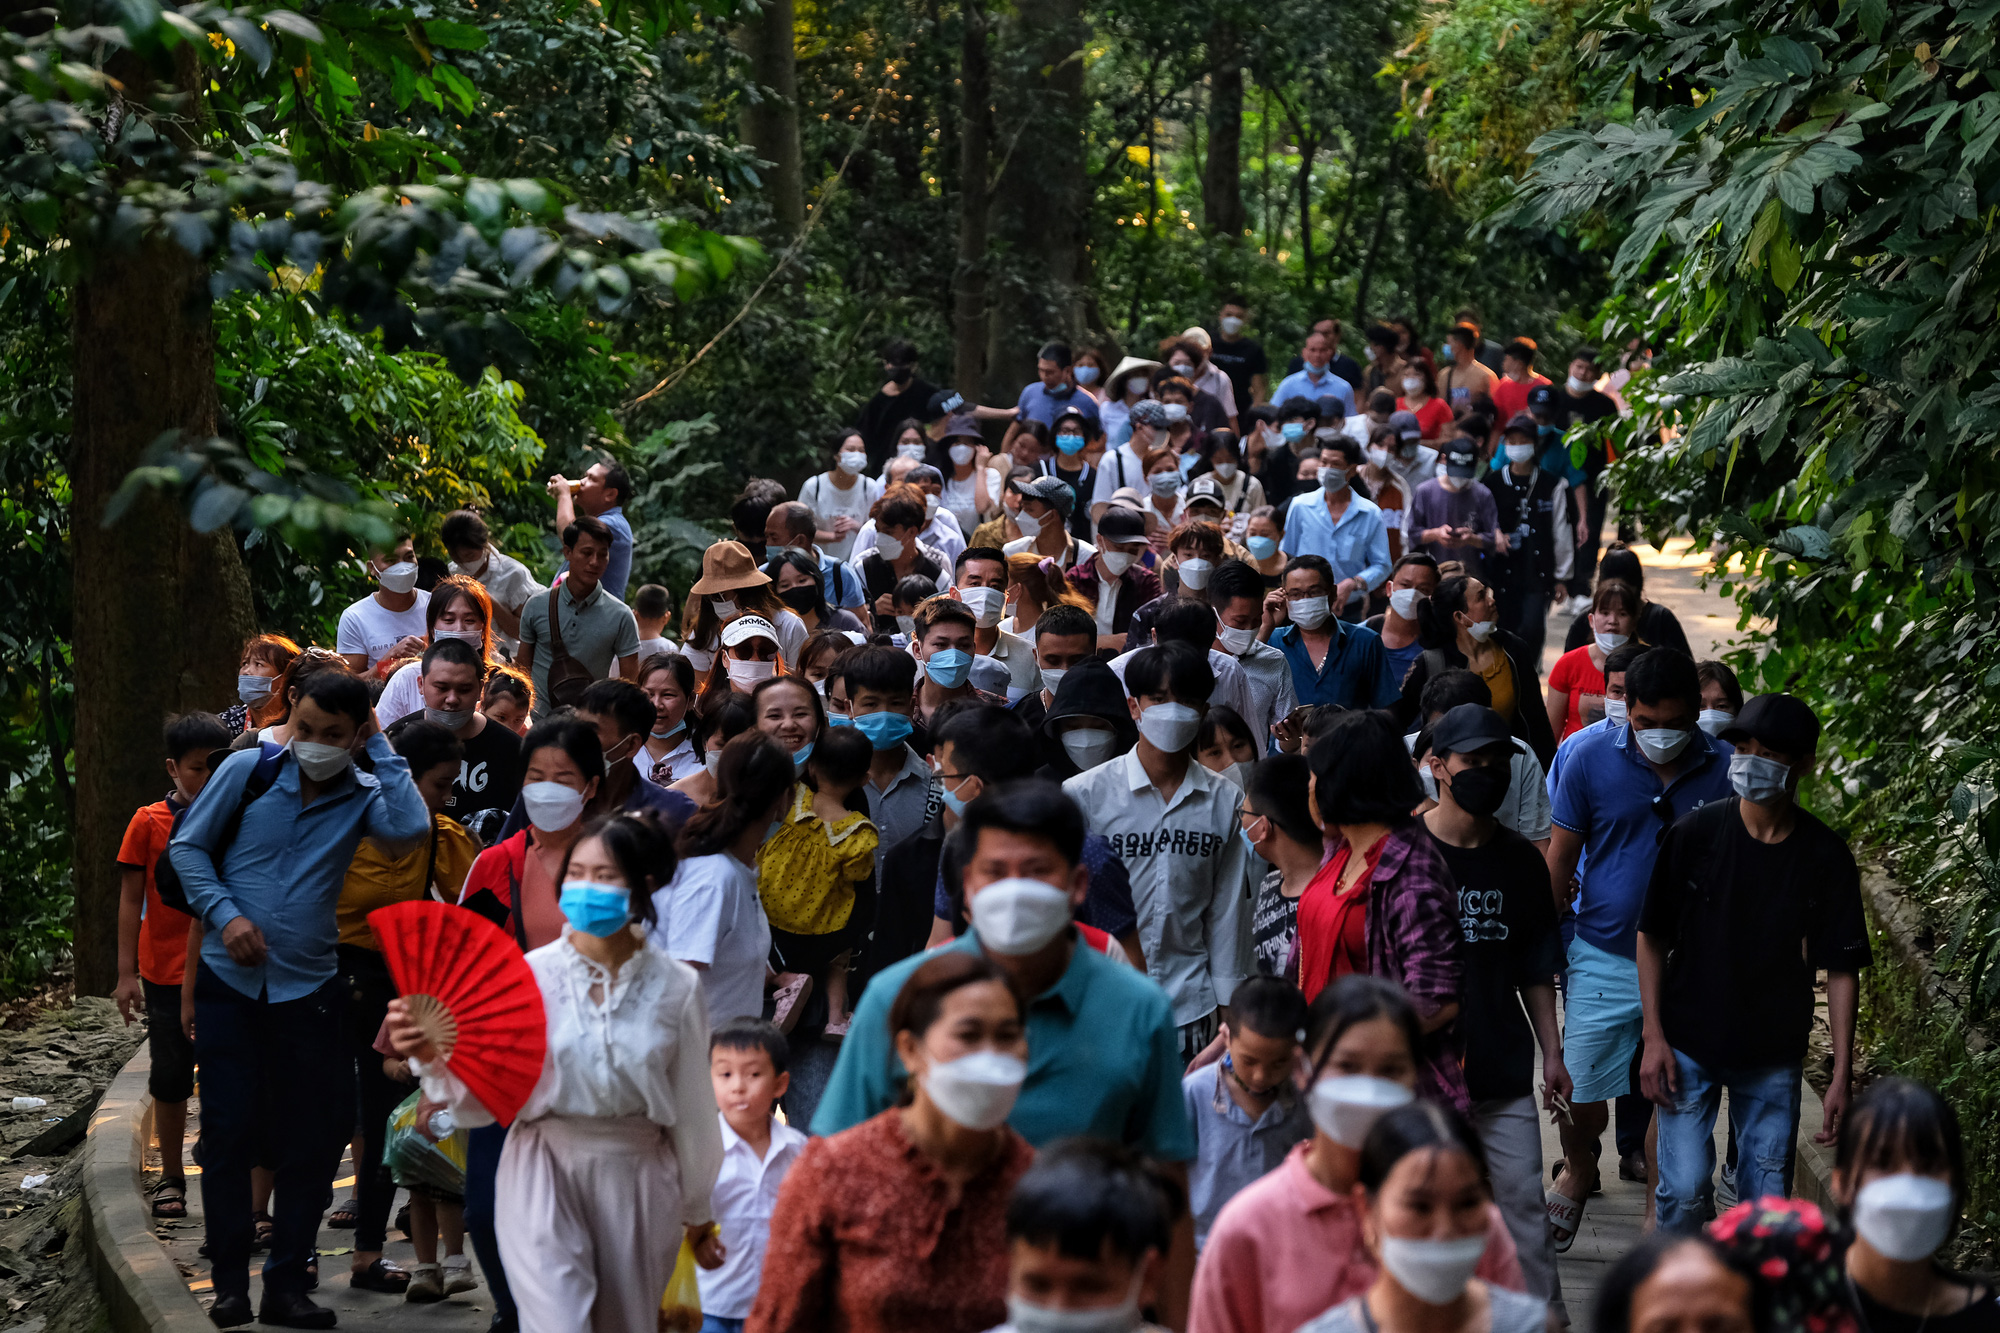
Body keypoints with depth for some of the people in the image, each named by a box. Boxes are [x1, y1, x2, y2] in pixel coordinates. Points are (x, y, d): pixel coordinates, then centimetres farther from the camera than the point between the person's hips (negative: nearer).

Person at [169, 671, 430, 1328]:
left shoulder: (363, 796, 0)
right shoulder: (248, 771, -2)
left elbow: (409, 830, -21)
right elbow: (187, 847, 4)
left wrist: (380, 748, -13)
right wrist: (225, 913, -10)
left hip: (308, 987, 1)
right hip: (229, 981, -1)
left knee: (314, 1137, 2)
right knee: (228, 1132, -2)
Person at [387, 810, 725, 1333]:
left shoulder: (675, 986, -2)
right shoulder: (529, 976, -6)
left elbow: (692, 1104, 7)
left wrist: (698, 1211, 14)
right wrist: (433, 1057, -29)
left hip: (638, 1180, 2)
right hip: (546, 1174, -2)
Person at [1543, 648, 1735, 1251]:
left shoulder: (1725, 769, -6)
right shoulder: (1592, 756, -7)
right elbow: (1560, 857, 2)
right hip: (1603, 957, 0)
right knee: (1581, 1094, 2)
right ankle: (1578, 1173, 34)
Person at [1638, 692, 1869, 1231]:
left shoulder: (1826, 857, -6)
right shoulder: (1695, 834, -9)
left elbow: (1842, 969, -2)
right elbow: (1652, 938, 0)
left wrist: (1841, 1075, -6)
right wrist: (1654, 1038, -5)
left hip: (1774, 1059, 1)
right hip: (1688, 1045, -1)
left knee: (1767, 1204, 4)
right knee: (1684, 1190, -8)